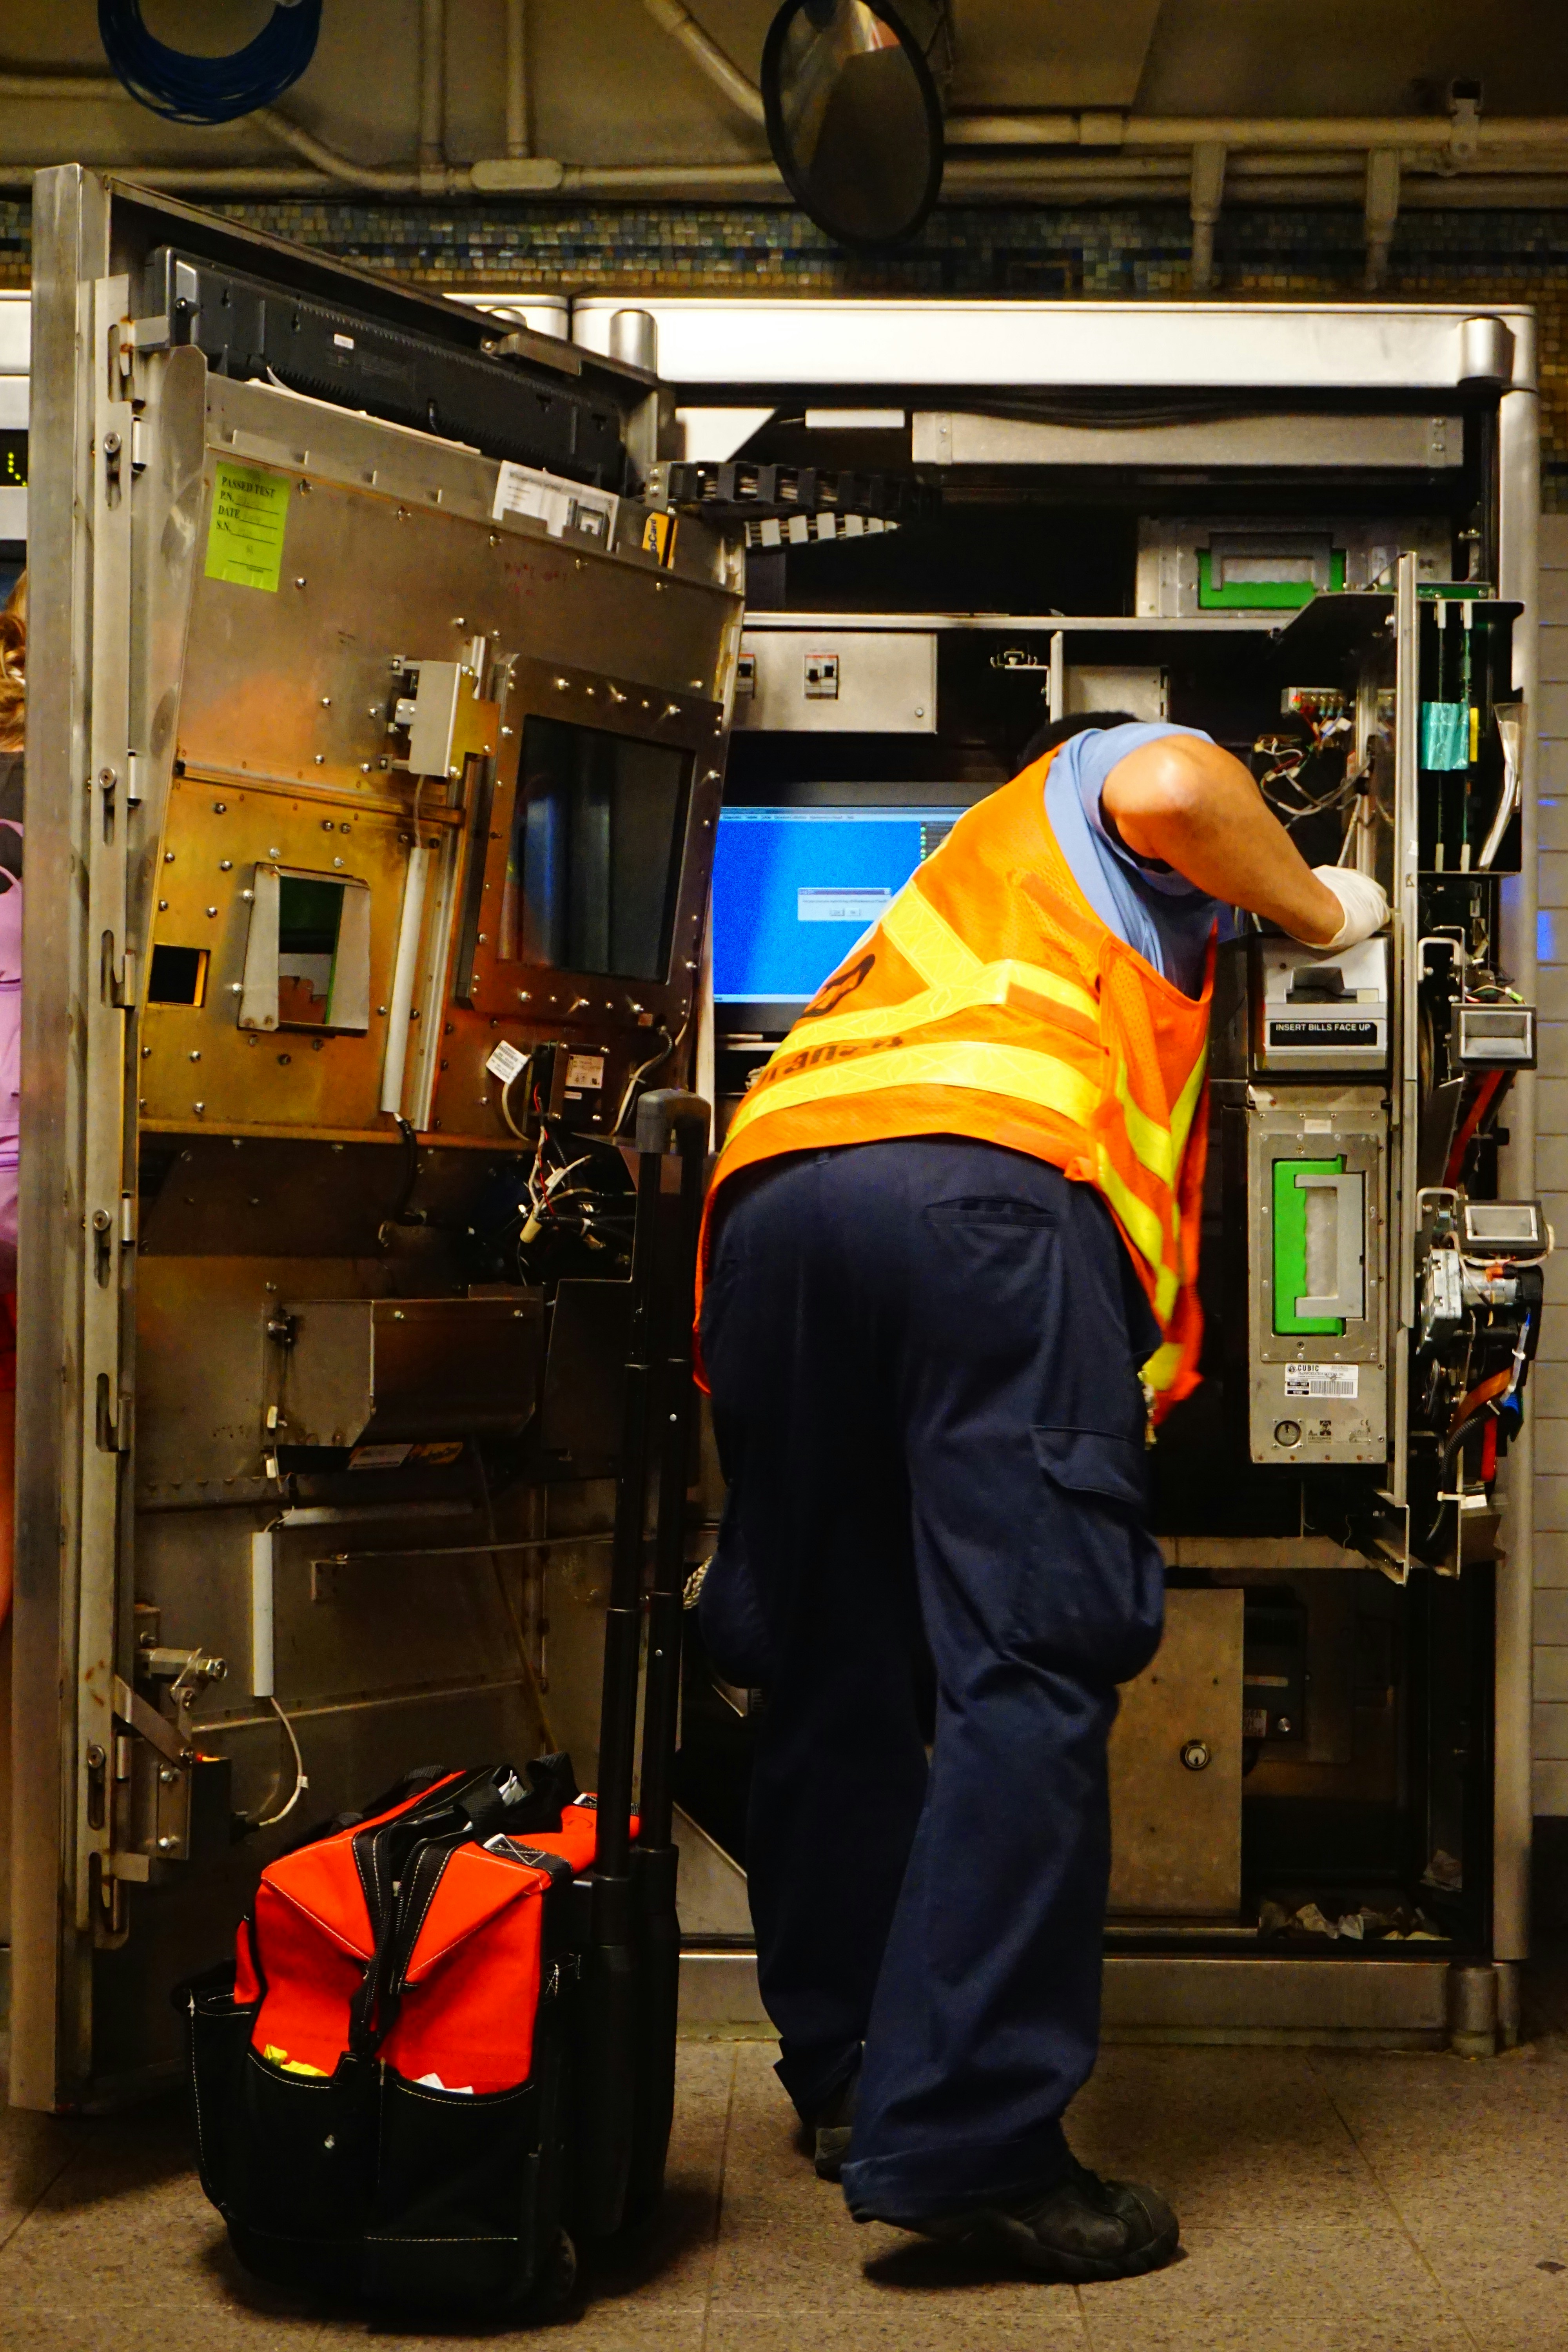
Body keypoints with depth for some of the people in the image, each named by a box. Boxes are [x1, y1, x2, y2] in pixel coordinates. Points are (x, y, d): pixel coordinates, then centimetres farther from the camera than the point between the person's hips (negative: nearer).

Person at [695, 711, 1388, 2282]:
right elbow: (1168, 788, 1)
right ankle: (966, 2140, -12)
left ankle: (845, 2077, 23)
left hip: (769, 1185, 7)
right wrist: (1324, 910, 17)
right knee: (1029, 1665, -8)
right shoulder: (1098, 772, 26)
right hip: (988, 1173, -7)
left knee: (830, 1667, 13)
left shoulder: (973, 881, 45)